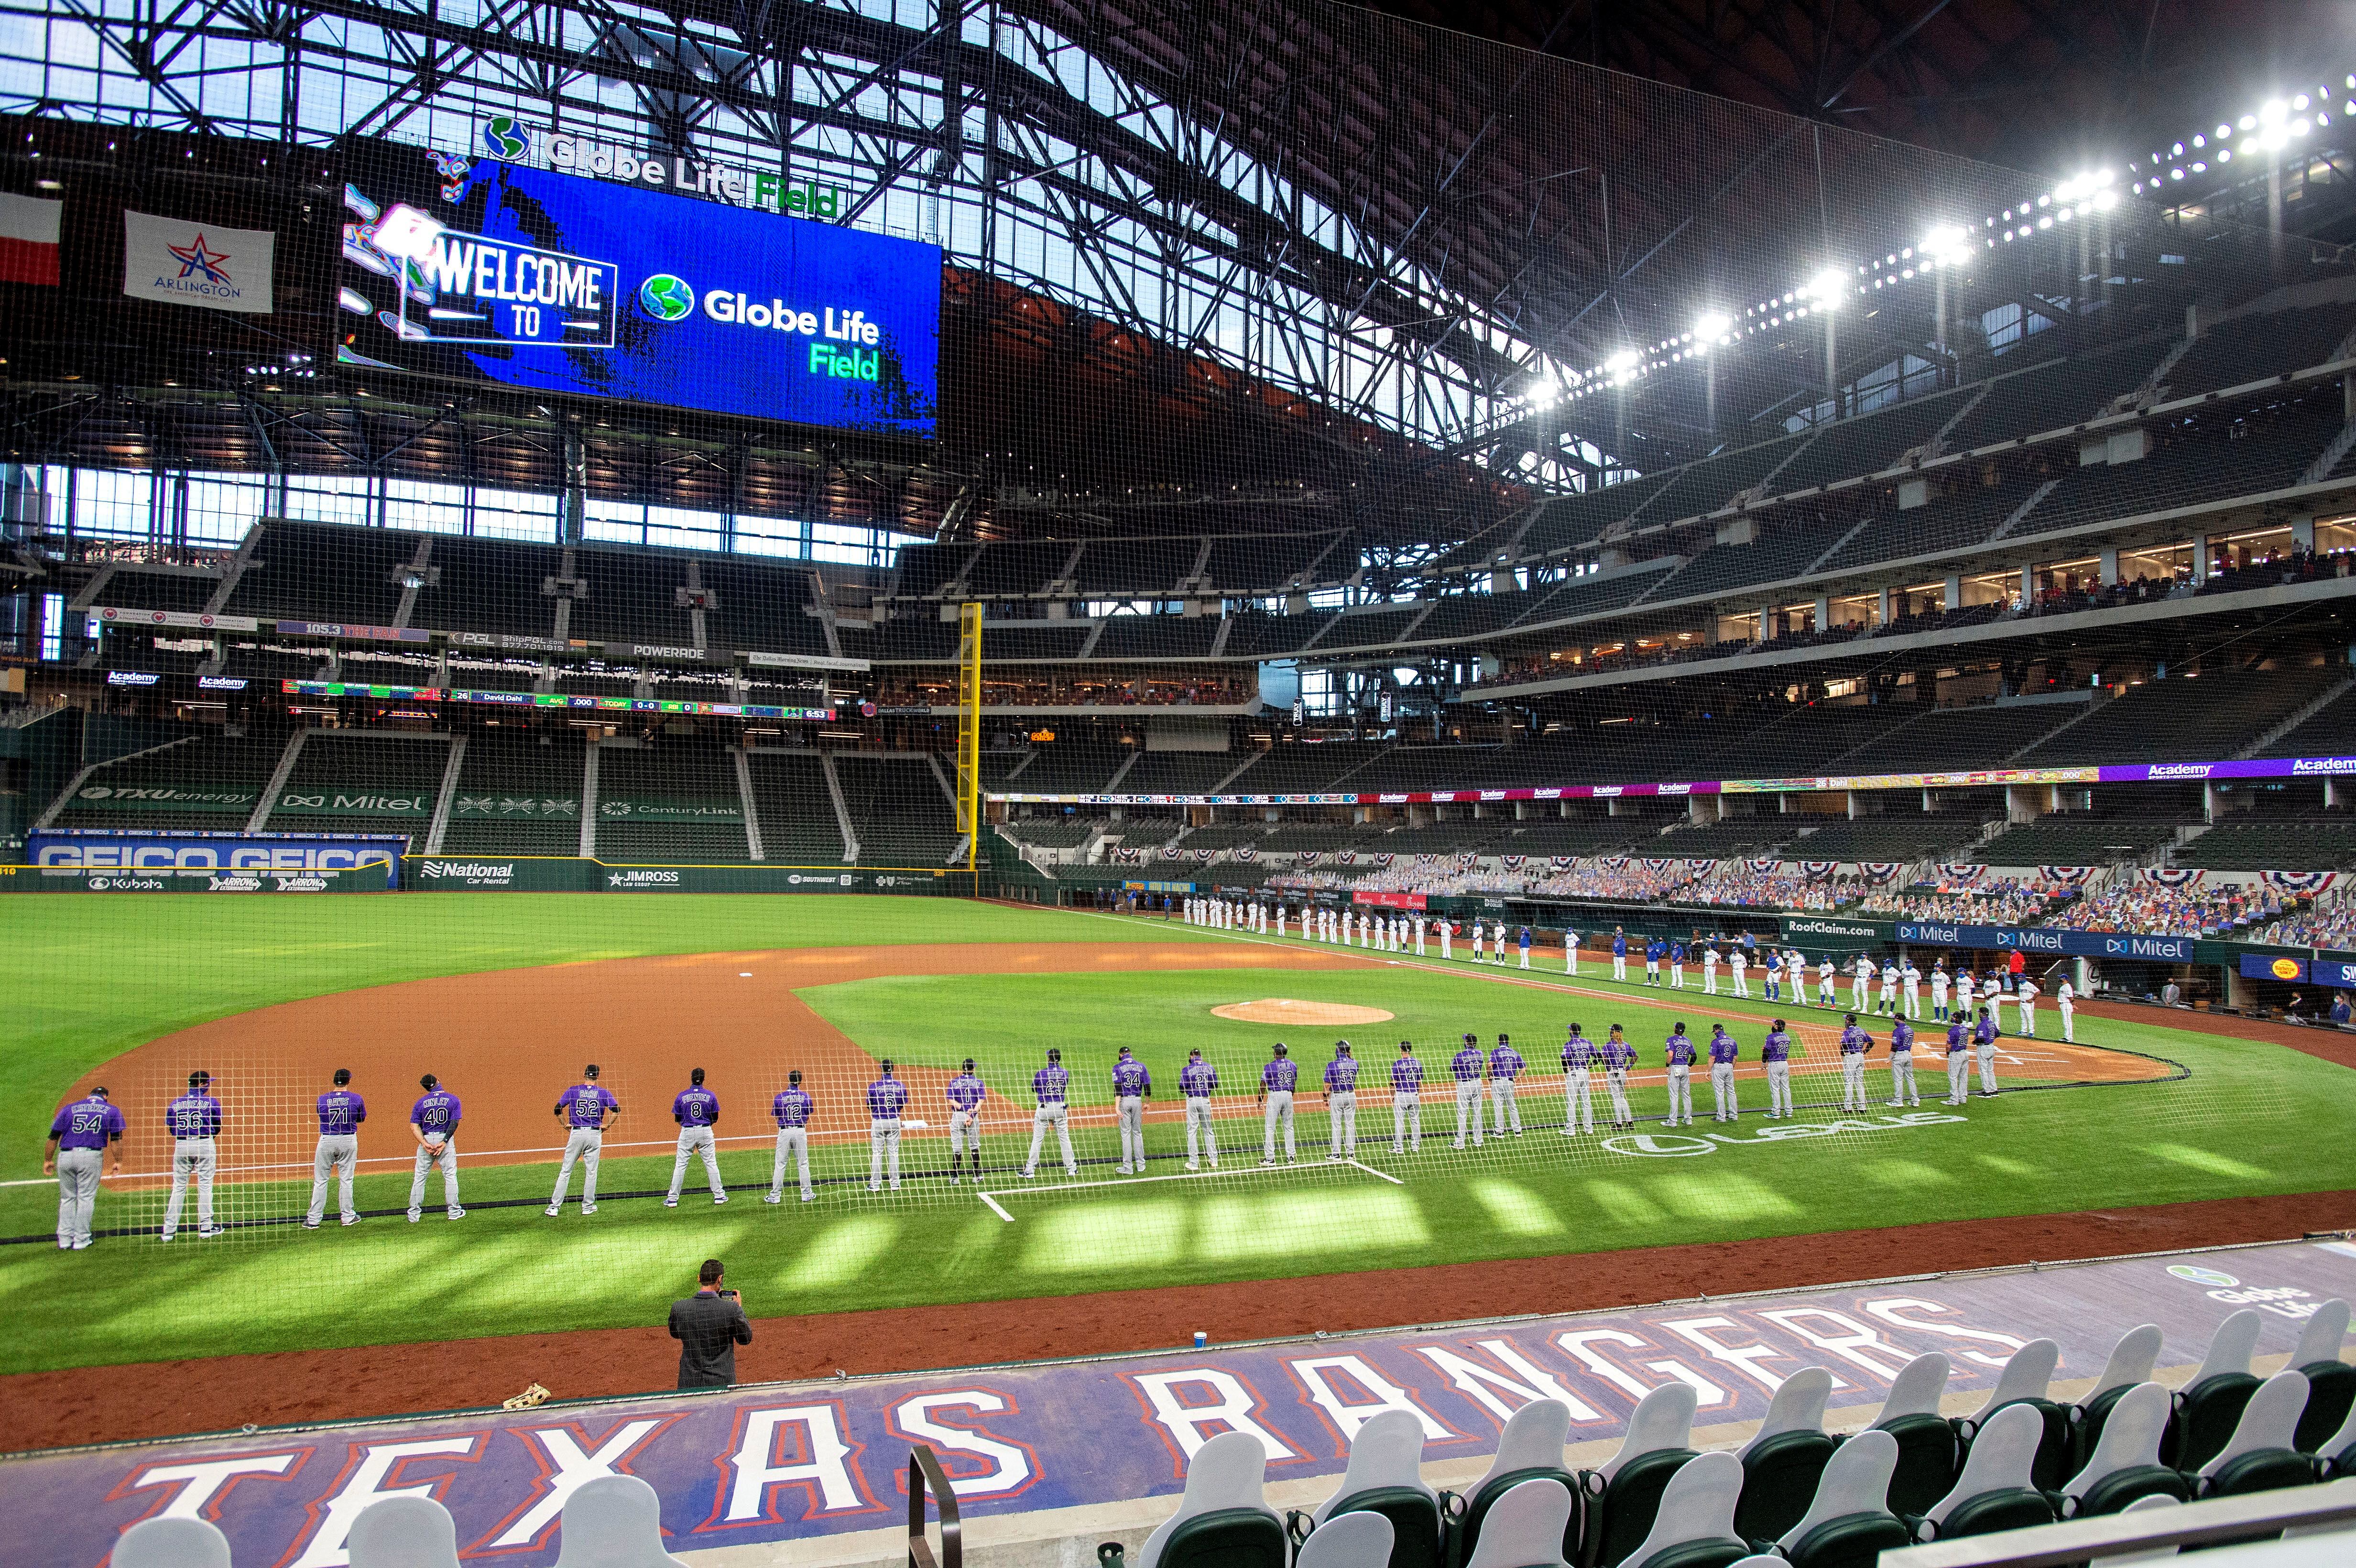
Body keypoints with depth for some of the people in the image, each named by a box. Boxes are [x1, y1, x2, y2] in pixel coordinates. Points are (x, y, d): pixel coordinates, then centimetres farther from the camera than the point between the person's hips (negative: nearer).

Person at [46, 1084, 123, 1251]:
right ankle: (81, 1240, 5)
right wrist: (118, 1162, 6)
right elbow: (116, 1139, 3)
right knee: (86, 1198, 4)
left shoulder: (68, 1109, 14)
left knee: (67, 1198, 14)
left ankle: (64, 1240, 14)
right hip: (90, 1157, -2)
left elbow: (54, 1137, 10)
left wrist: (48, 1160, 18)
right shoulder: (111, 1111, 9)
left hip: (65, 1157, 2)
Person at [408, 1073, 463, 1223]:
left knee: (419, 1177, 10)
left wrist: (424, 1143, -12)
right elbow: (454, 1123, -11)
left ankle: (414, 1214, 12)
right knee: (450, 1175, 7)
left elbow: (414, 1126, -5)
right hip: (445, 1138, -1)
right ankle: (453, 1211, 9)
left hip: (426, 1140, 1)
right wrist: (444, 1142, -12)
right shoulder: (453, 1100, -1)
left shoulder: (421, 1102, 3)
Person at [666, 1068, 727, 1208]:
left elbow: (677, 1119, 3)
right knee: (711, 1163, 8)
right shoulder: (711, 1096, -2)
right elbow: (715, 1119, 3)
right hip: (706, 1132, 1)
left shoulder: (681, 1096, -3)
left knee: (680, 1165, 5)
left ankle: (673, 1199, 7)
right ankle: (719, 1195, 11)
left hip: (687, 1133, 0)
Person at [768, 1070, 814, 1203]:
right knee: (803, 1164, 8)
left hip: (784, 1132, -1)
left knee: (780, 1164, 5)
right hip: (800, 1131, 1)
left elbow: (776, 1115, 5)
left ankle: (775, 1196, 7)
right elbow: (808, 1116, 6)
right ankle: (807, 1194, 12)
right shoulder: (805, 1096, -1)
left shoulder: (780, 1097, -6)